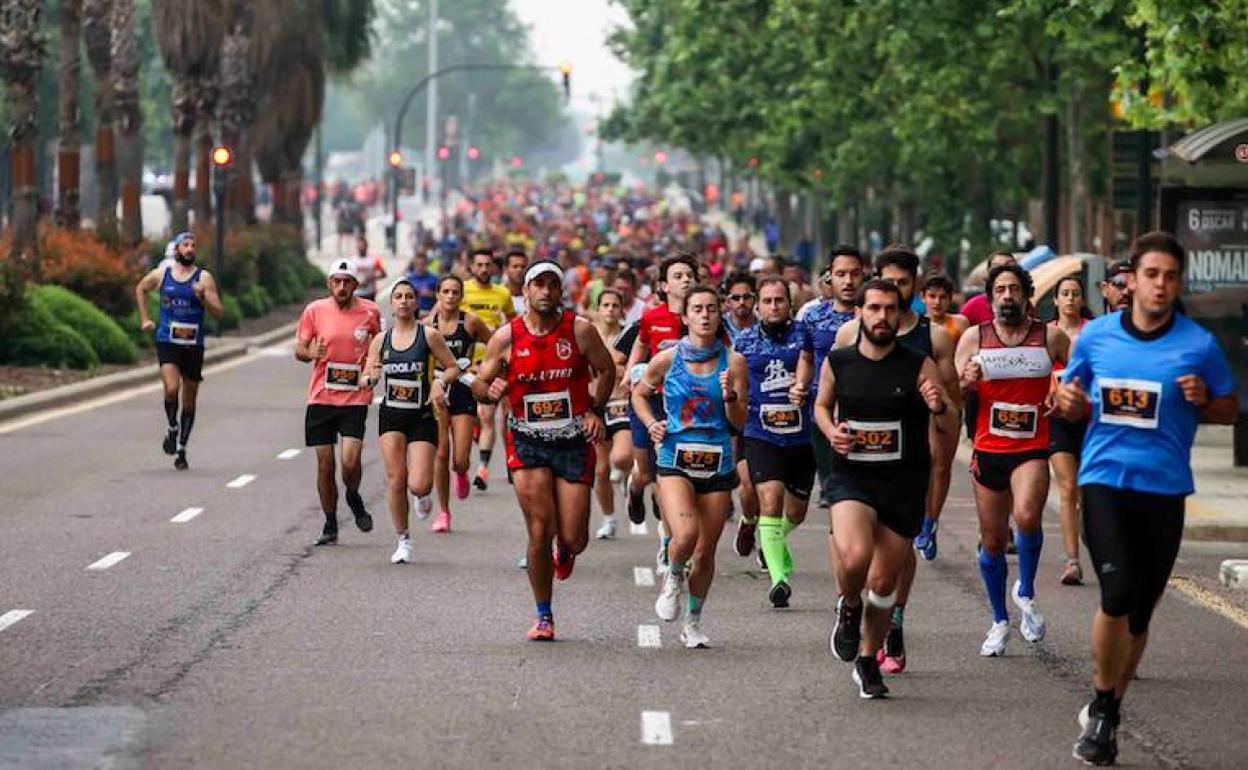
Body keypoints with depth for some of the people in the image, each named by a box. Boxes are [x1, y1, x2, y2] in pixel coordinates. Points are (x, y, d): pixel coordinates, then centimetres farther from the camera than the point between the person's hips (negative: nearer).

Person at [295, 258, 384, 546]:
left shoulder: (370, 312, 1)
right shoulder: (315, 310, 0)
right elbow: (299, 350, 6)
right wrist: (312, 353, -16)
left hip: (355, 399, -1)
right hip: (321, 397, 1)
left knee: (350, 461, -15)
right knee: (325, 465, 4)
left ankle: (354, 498, 18)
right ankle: (330, 525, 19)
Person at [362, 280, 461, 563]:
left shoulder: (429, 335, -3)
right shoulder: (380, 340, 6)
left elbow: (453, 368, 3)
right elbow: (365, 380, 10)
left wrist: (440, 382, -17)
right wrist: (371, 378, -13)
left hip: (422, 416, -2)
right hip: (391, 415, 2)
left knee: (418, 484, -12)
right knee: (395, 480, -5)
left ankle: (422, 495, 28)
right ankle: (403, 540, 10)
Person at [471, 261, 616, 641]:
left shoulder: (579, 330, -4)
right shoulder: (506, 337, -3)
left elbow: (606, 370, 11)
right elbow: (479, 385, 5)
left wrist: (596, 410, 1)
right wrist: (490, 389, -18)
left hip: (574, 441, 0)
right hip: (528, 441, 0)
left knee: (573, 538, -2)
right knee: (540, 532, -8)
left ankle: (565, 552, 40)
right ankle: (543, 617, 7)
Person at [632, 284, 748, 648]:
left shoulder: (733, 362, 1)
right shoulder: (667, 359, -1)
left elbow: (739, 423, 3)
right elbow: (639, 393, 17)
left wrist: (730, 396, -16)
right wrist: (651, 423, 1)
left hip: (717, 464, 2)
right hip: (675, 460, -2)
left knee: (706, 550, 7)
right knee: (685, 535, -23)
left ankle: (693, 622, 26)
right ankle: (673, 577, 11)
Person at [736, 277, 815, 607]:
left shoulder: (801, 333, 4)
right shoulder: (744, 341, 5)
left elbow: (805, 364, -13)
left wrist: (800, 387, -33)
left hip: (801, 435, 2)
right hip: (761, 435, -2)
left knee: (796, 512, 14)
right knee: (770, 499, -21)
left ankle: (773, 540, 48)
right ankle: (779, 578, -24)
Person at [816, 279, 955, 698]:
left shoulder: (919, 366, -4)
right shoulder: (837, 362, 1)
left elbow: (951, 428, -3)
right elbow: (822, 405, 20)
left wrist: (939, 408, -26)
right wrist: (831, 431, -2)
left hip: (904, 482, 1)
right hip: (852, 476, 0)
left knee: (884, 581, 6)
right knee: (854, 557, -27)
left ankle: (868, 661, 29)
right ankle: (848, 608, 8)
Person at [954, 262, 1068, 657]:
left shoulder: (1051, 337, 2)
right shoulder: (973, 338, 4)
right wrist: (966, 383, -16)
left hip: (1032, 449, -2)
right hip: (988, 449, 2)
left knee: (1026, 517, -28)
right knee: (992, 539, 8)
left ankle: (1026, 592, -3)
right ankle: (1000, 621, 25)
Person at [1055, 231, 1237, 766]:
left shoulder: (1199, 345, -1)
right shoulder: (1096, 336, 3)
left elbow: (1230, 410, 9)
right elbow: (1070, 398, 16)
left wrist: (1203, 400, -13)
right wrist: (1068, 401, -7)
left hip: (1165, 489, 1)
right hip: (1104, 480, -1)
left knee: (1141, 609, 8)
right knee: (1118, 592, -19)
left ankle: (1107, 713, 26)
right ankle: (1102, 708, 0)